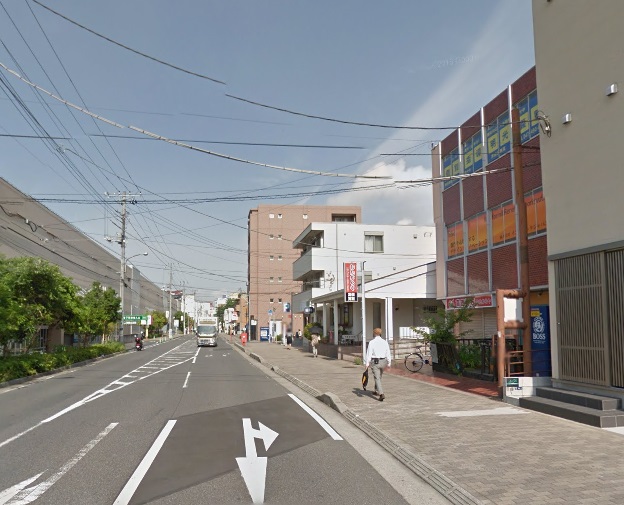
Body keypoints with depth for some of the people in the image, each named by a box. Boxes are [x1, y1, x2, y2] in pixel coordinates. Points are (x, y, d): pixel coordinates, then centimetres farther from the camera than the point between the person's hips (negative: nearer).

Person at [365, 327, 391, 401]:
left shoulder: (372, 342, -9)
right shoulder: (385, 342, 2)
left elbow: (369, 353, -12)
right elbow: (388, 353, 3)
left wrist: (367, 363, -10)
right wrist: (389, 363, 11)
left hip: (375, 362, -4)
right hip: (383, 361, 4)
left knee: (377, 378, -4)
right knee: (379, 377, 23)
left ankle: (381, 394, -19)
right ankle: (376, 391, 38)